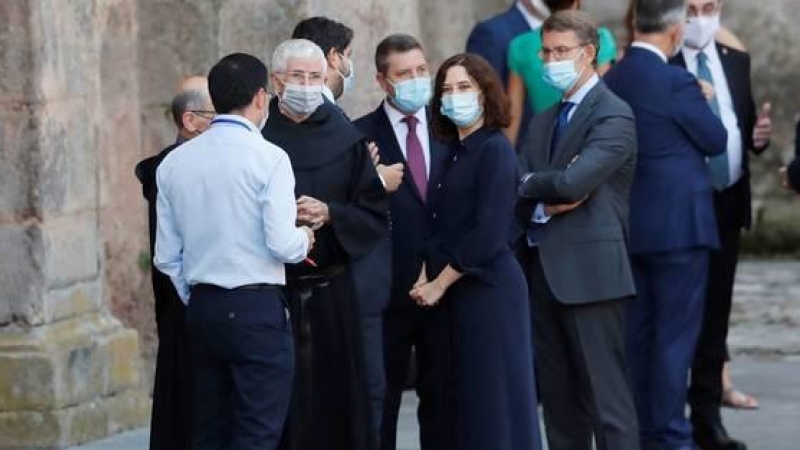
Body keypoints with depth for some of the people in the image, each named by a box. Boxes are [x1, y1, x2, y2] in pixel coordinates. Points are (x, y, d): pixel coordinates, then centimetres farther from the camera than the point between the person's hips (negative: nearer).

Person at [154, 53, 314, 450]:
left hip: (202, 309, 6)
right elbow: (282, 245, -16)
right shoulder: (267, 157, -10)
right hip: (257, 311, -6)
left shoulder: (174, 162, 7)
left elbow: (167, 256, 9)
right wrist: (305, 239, 5)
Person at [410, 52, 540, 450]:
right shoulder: (454, 152, 14)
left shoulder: (495, 150, -10)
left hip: (488, 291, -8)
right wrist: (425, 275, 0)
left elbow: (488, 234, -16)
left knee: (493, 397, -4)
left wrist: (440, 284, -11)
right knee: (465, 398, 8)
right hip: (455, 296, 8)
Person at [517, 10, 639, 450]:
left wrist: (531, 184, 0)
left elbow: (573, 182, -18)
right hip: (545, 272, 8)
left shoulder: (613, 115, -6)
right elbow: (515, 194, 10)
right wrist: (546, 203, -10)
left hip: (591, 271, -8)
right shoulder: (544, 121, 19)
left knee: (607, 397, -9)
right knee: (559, 400, 10)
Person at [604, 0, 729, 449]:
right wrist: (701, 101, 12)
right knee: (676, 336, -1)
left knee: (636, 333, 12)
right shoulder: (677, 83, -16)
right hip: (678, 225, -7)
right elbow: (716, 140, -6)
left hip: (628, 224, 7)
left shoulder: (611, 80, 4)